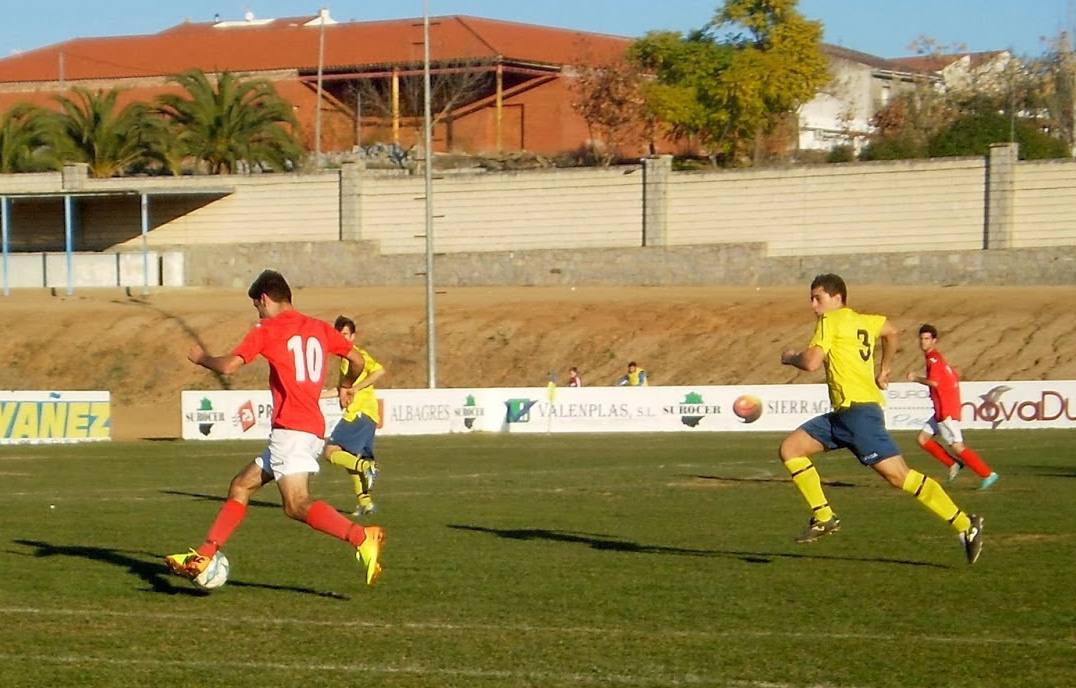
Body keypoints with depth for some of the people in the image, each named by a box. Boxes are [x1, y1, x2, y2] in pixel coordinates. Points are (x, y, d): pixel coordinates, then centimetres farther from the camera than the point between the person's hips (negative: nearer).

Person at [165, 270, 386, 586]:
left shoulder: (266, 331, -4)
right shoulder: (319, 328, 16)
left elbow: (229, 366, -11)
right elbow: (357, 360, 17)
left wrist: (200, 357, 9)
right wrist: (346, 387, 37)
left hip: (291, 429, -9)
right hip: (313, 428, 9)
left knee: (297, 505, -20)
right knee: (241, 486, 14)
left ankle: (362, 537, -34)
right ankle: (203, 557, 13)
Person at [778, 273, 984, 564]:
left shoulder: (830, 321, -5)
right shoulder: (863, 321, 21)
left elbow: (811, 362, -16)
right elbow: (890, 331, 40)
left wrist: (790, 357, 5)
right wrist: (883, 369, 47)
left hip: (858, 410, -10)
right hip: (842, 413, 10)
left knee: (898, 475, -14)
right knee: (790, 449, 6)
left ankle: (965, 525, -14)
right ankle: (824, 517, 6)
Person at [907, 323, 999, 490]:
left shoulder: (933, 358, -12)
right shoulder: (938, 358, 18)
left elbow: (934, 382, -25)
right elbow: (955, 378, 23)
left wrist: (916, 378, -10)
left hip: (946, 410, -10)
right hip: (941, 410, 10)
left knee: (957, 446, -10)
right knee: (923, 438, 10)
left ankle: (987, 474, -8)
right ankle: (953, 464, 10)